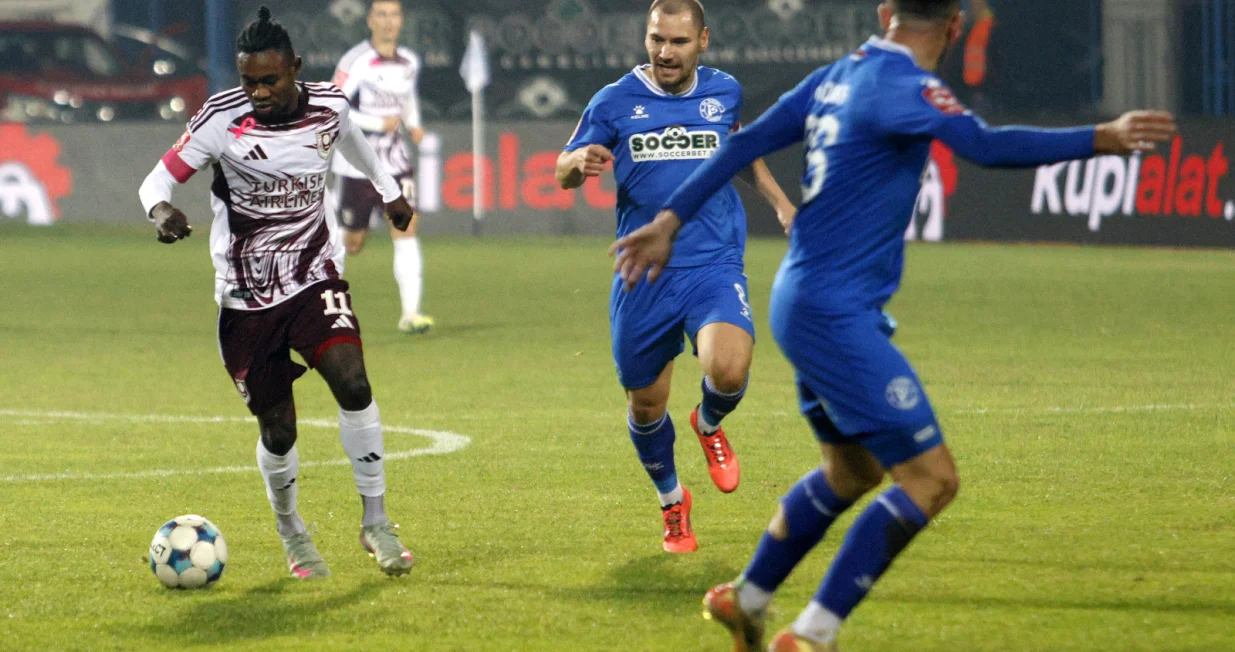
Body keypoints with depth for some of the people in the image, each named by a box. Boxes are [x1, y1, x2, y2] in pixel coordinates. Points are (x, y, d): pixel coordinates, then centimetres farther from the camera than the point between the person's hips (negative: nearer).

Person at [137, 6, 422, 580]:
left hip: (314, 277, 2)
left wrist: (389, 190, 36)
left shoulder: (329, 106, -4)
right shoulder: (222, 119, -15)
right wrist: (162, 211, -38)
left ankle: (375, 522, -9)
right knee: (277, 431, 1)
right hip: (247, 296, -2)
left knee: (353, 384, -22)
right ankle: (291, 534, 29)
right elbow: (159, 178, -14)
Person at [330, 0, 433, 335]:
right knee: (353, 243, 7)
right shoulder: (355, 62, -13)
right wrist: (378, 124, -20)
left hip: (396, 163, 4)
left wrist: (413, 125, 8)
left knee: (406, 230, -13)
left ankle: (410, 313, -17)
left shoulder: (409, 63, 6)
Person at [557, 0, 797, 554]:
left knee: (728, 372, -26)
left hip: (714, 266, 0)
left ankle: (709, 425, 12)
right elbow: (563, 175, 4)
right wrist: (580, 161, -19)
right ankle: (671, 501, 37)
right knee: (645, 405, 7)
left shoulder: (724, 92, 6)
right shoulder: (615, 102, -1)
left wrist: (778, 201, 22)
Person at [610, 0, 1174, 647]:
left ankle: (744, 600, 38)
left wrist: (671, 219, 20)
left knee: (852, 472, 27)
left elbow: (745, 143, 13)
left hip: (805, 307, 10)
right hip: (835, 316, -10)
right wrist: (1101, 139, -33)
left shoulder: (836, 77, 10)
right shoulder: (902, 85, -16)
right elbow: (984, 145, -31)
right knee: (931, 478, -10)